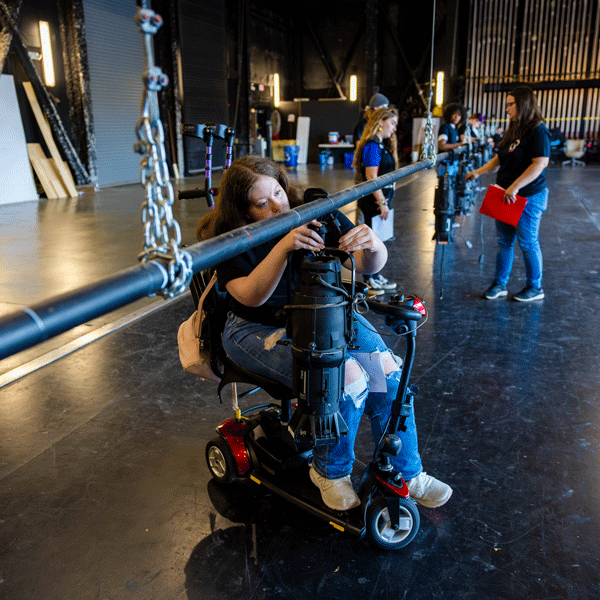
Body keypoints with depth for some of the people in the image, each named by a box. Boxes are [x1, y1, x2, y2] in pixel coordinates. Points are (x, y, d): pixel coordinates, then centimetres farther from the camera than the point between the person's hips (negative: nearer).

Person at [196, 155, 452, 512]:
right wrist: (284, 246, -42)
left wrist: (372, 245, -37)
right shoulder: (227, 239, -13)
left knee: (389, 371, -16)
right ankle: (330, 471, 2)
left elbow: (370, 267, -13)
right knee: (346, 378, -27)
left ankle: (405, 474, 7)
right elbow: (252, 296, -28)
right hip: (260, 329, -4)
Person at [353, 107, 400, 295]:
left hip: (381, 197, 10)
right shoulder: (372, 145, -16)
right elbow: (371, 177, -21)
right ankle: (368, 281, 9)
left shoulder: (382, 145, 15)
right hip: (373, 200, -10)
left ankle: (376, 276, 27)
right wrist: (382, 202, -22)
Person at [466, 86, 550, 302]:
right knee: (504, 241, 11)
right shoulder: (513, 131, 13)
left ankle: (535, 288, 16)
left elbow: (540, 163, -24)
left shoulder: (538, 131, -14)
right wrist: (479, 172, 12)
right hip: (506, 196, 8)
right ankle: (499, 284, 20)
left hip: (528, 197, -8)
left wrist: (515, 186, -29)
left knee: (528, 242, 2)